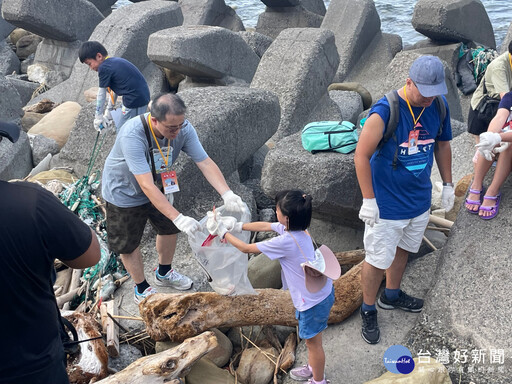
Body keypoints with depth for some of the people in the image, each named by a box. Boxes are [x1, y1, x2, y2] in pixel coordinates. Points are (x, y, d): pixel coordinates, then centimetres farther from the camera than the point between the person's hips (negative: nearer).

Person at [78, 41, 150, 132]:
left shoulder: (103, 68, -11)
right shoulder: (115, 61, 17)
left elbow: (101, 94, -4)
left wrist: (98, 117, 7)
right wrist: (108, 111, 28)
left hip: (134, 102, -10)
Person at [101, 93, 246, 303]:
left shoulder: (183, 129, -25)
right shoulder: (132, 136, -41)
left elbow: (205, 162, -25)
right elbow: (146, 185, -44)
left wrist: (227, 194, -40)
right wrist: (178, 218, -49)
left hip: (158, 187, 6)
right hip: (125, 193, -5)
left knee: (169, 228, 20)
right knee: (129, 244, 9)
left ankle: (164, 273, 48)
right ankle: (141, 289, 35)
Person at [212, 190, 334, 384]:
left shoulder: (284, 241, -31)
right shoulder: (295, 228, -6)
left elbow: (246, 248, -18)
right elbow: (265, 226, 11)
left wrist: (224, 233, -4)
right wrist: (237, 226, 12)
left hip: (314, 301, -9)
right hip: (321, 290, 9)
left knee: (312, 341, 14)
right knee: (309, 338, 29)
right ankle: (312, 368, 51)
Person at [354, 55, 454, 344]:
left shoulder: (439, 107, -5)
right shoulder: (385, 111, -24)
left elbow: (442, 145, 11)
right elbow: (361, 155, -20)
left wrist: (448, 184, 13)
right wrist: (369, 200, -18)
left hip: (420, 199, 6)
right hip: (387, 203, -6)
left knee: (403, 249, 24)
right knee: (378, 260, 5)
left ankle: (392, 295, 47)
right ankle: (369, 311, 28)